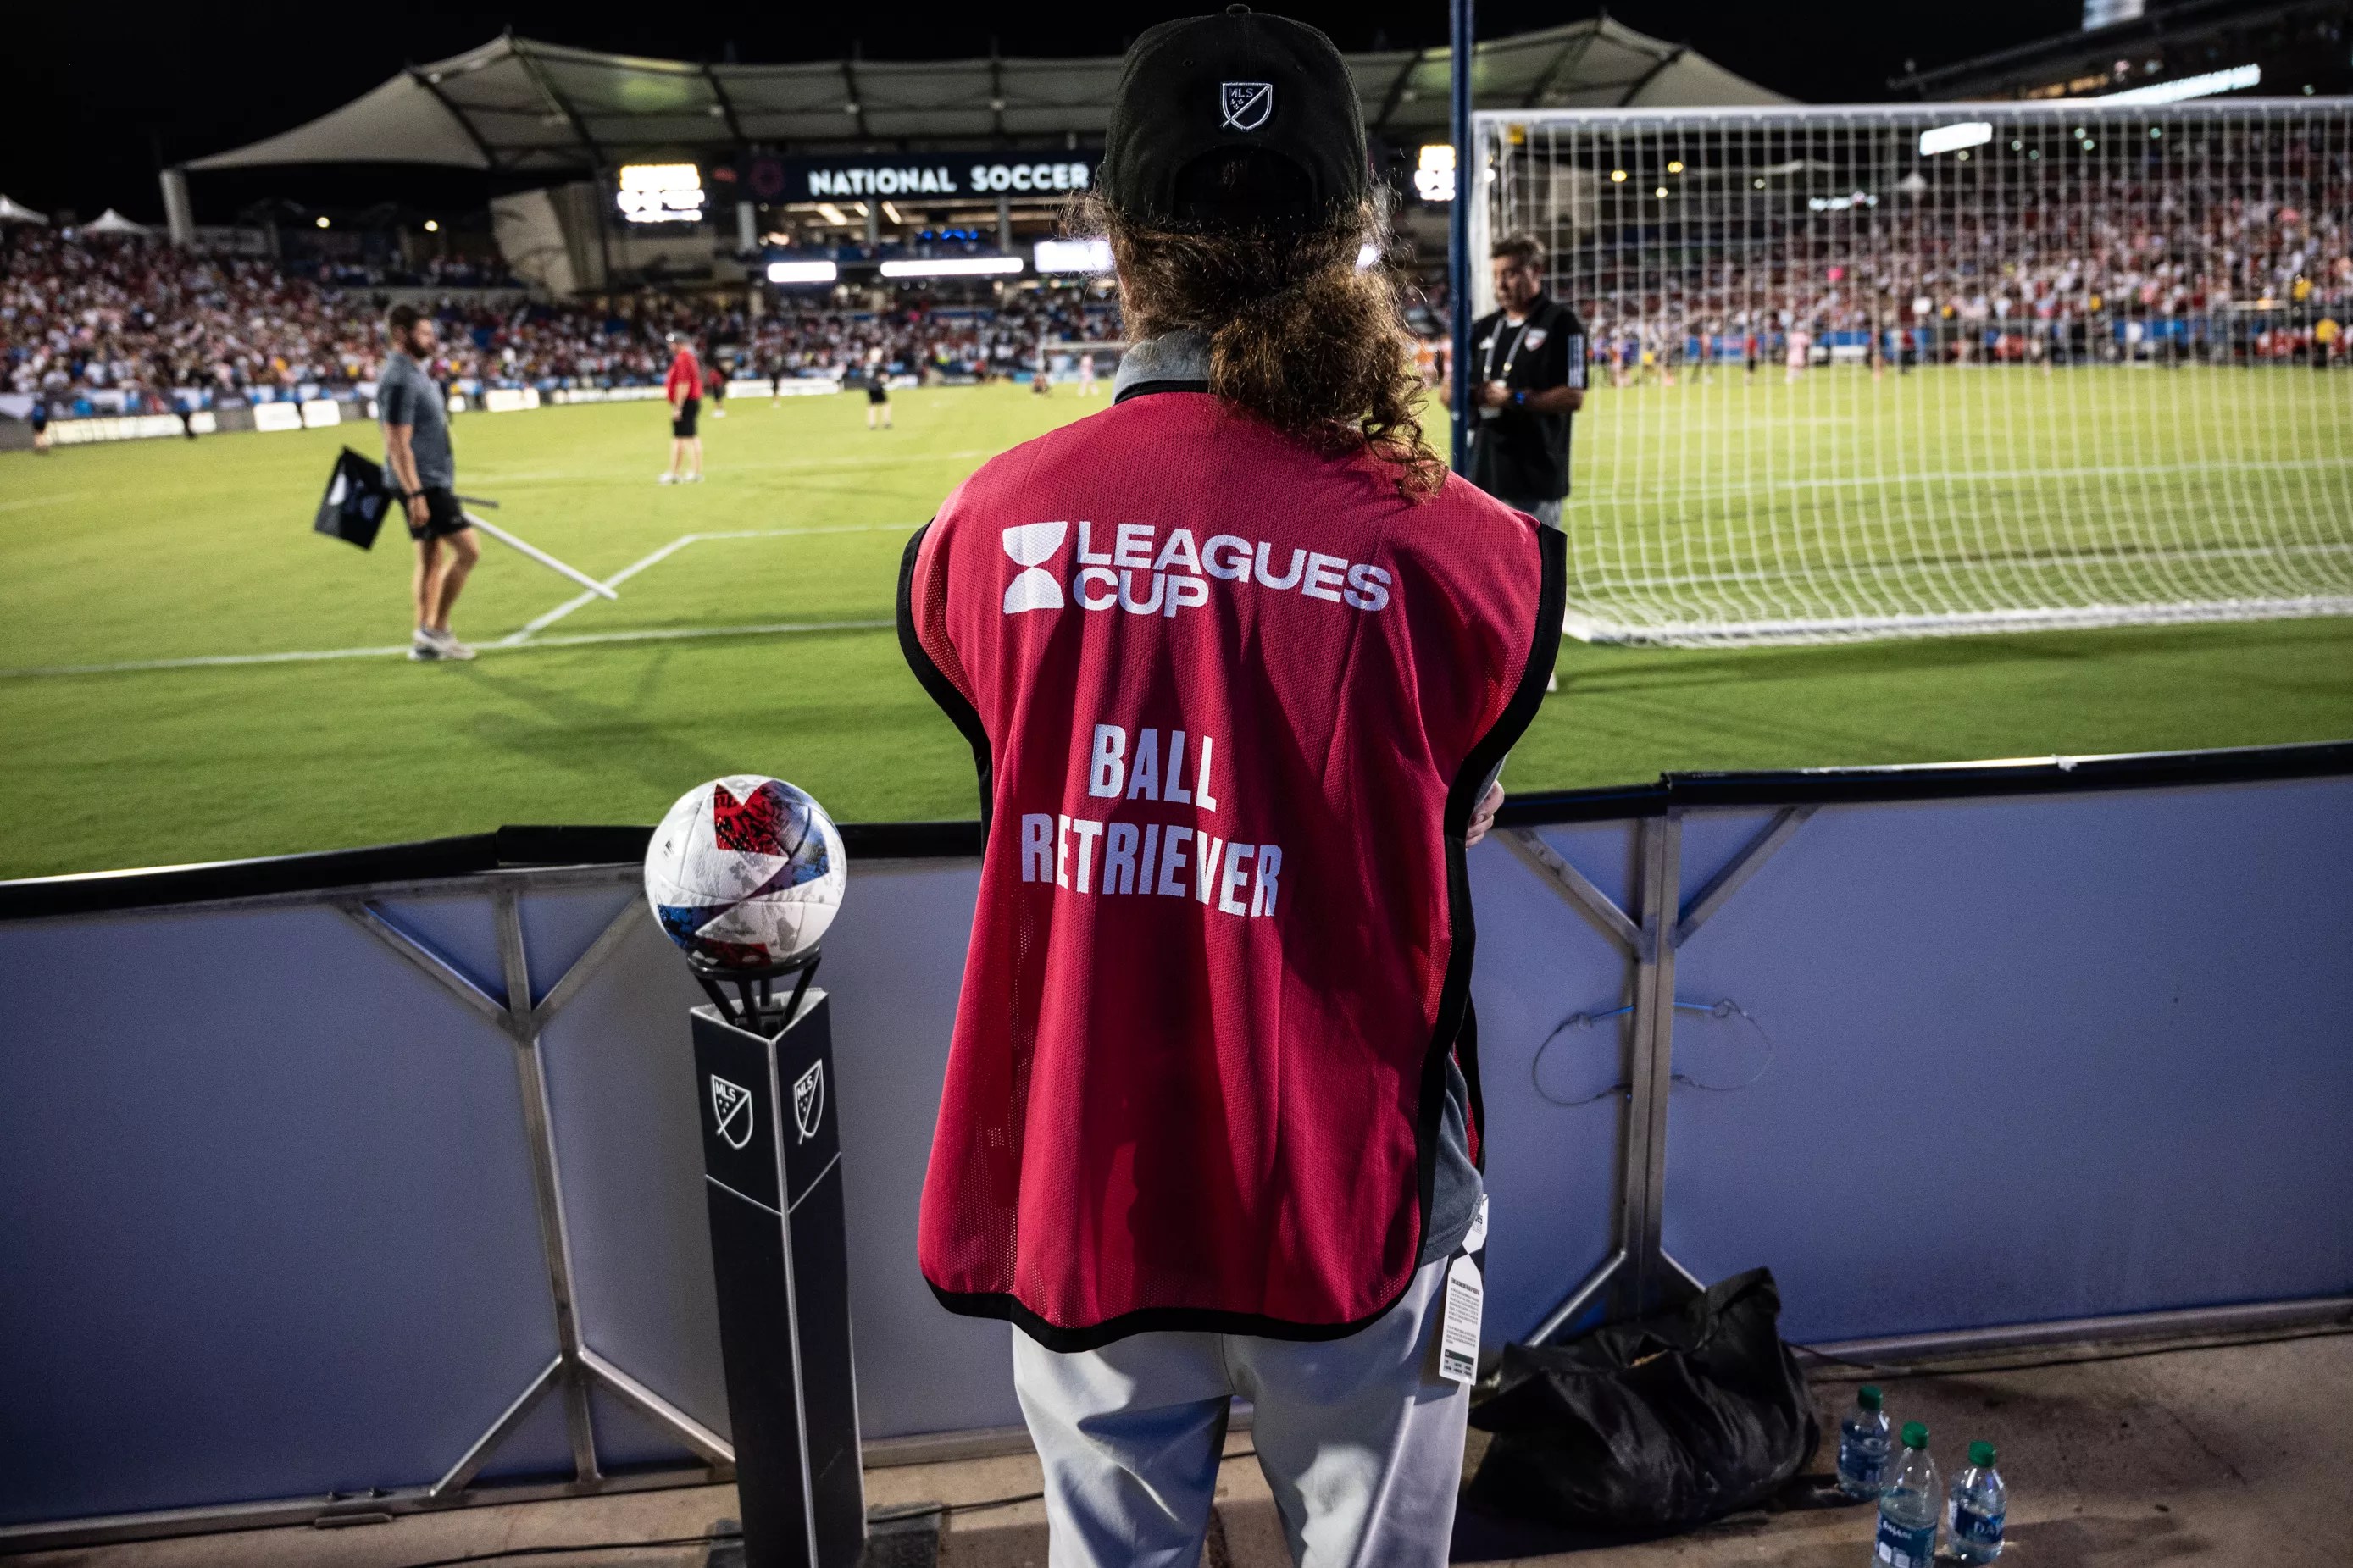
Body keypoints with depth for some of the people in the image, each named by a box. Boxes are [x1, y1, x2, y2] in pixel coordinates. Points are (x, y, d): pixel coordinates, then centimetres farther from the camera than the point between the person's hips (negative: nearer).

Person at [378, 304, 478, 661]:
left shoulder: (415, 372, 15)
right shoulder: (399, 380, -16)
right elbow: (397, 444, -20)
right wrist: (414, 494, -23)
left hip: (433, 481, 10)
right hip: (423, 484, -10)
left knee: (432, 558, 11)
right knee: (468, 550, -12)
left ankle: (425, 640, 16)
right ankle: (435, 630, -5)